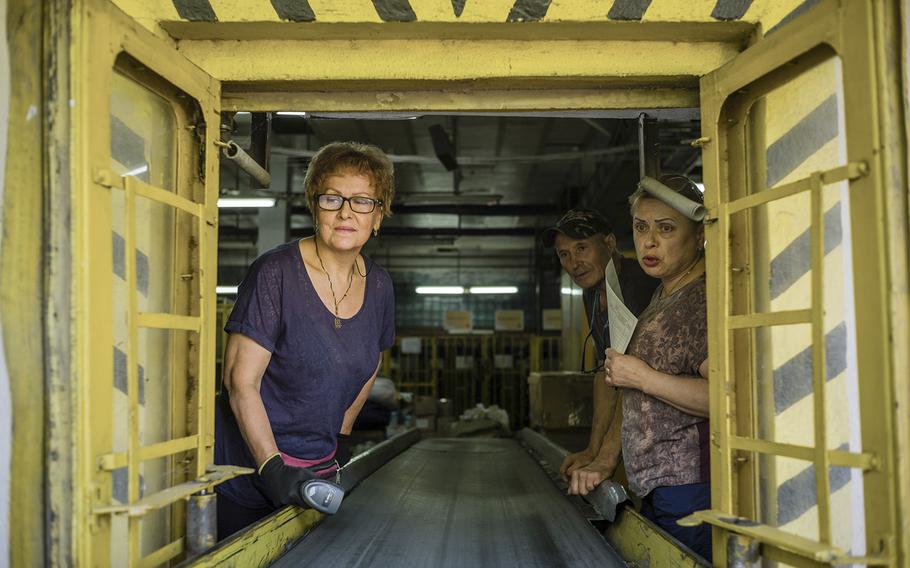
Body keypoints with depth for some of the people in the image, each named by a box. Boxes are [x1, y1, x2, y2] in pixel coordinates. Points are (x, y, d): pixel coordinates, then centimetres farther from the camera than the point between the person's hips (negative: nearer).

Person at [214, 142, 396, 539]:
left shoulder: (378, 285, 2)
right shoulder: (275, 273, -15)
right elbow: (240, 381, -17)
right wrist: (272, 467, -25)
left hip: (317, 470, 5)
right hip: (248, 467, -5)